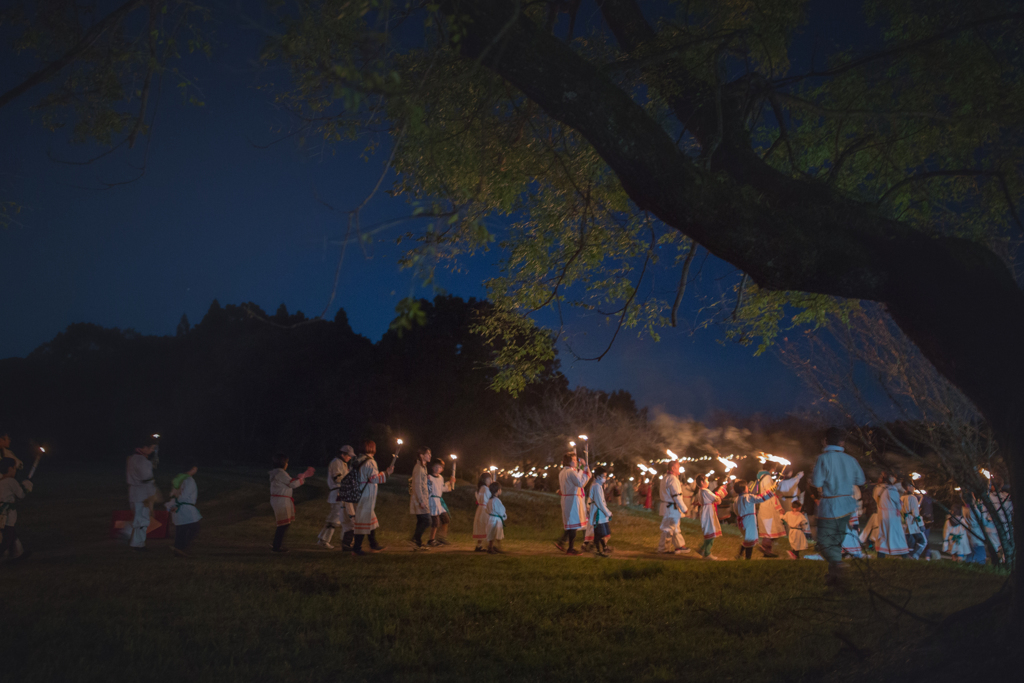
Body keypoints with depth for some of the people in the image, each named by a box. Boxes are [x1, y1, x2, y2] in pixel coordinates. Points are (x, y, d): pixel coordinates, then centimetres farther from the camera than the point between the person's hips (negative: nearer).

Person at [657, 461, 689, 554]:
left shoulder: (665, 478, 14)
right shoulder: (672, 479, -19)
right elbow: (676, 496, -23)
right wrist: (684, 508, -17)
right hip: (671, 508, -11)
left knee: (675, 527, 18)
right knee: (668, 529, -2)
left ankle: (680, 545, 27)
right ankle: (663, 548, 6)